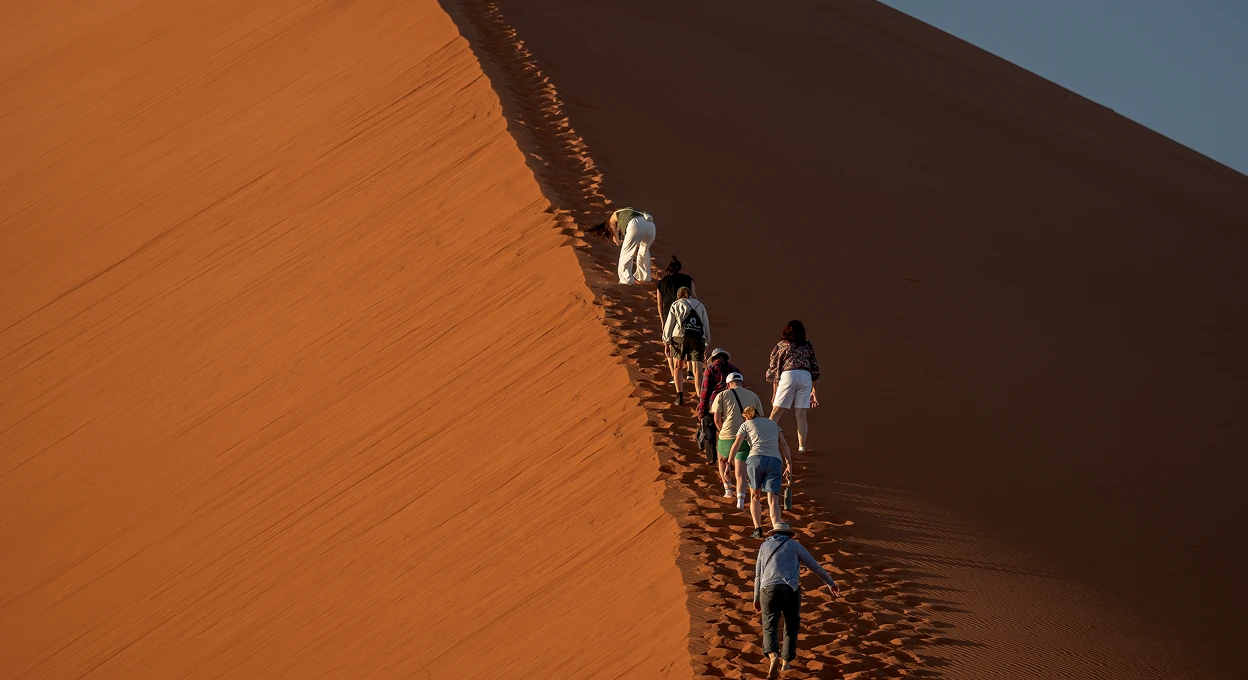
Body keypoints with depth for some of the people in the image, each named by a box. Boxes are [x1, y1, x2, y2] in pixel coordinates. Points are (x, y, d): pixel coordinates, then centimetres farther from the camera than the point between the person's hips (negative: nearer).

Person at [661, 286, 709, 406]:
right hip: (698, 338, 1)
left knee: (677, 366, 19)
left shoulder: (676, 305, 14)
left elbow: (669, 324, 5)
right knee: (697, 370, -6)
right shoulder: (699, 305, 23)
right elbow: (706, 325, 22)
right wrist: (706, 344, 27)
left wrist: (666, 343, 2)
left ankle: (680, 397, 14)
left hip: (680, 337, -1)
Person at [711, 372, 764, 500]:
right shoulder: (754, 396, 14)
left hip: (727, 438, -1)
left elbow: (717, 419, 0)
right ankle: (740, 498, -19)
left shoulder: (722, 395, 6)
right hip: (747, 440, 1)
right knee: (740, 472, 1)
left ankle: (728, 489, 23)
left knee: (722, 460, 30)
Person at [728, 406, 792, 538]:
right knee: (773, 500, -6)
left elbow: (736, 445, 6)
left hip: (756, 458, -2)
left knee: (755, 496, 17)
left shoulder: (746, 425, 20)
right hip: (775, 460, 2)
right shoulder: (772, 423, 30)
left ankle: (758, 529, 5)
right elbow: (784, 444, 19)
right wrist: (789, 464, 13)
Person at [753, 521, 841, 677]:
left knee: (769, 627, 6)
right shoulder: (794, 545, 19)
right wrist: (830, 583, 31)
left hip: (769, 589, 0)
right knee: (791, 626, 21)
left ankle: (773, 657, -21)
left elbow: (758, 574, 24)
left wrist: (756, 598, 31)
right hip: (790, 590, 0)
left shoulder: (765, 545, 23)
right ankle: (786, 661, 15)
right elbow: (815, 566, 22)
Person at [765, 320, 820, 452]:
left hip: (787, 376, -2)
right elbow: (815, 368, 16)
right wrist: (814, 390, 19)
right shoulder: (808, 346, 19)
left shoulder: (781, 345, 16)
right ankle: (802, 447, 1)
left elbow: (774, 369, 14)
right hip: (805, 377, 2)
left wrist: (775, 392, 17)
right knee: (801, 415, 5)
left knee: (776, 413, -4)